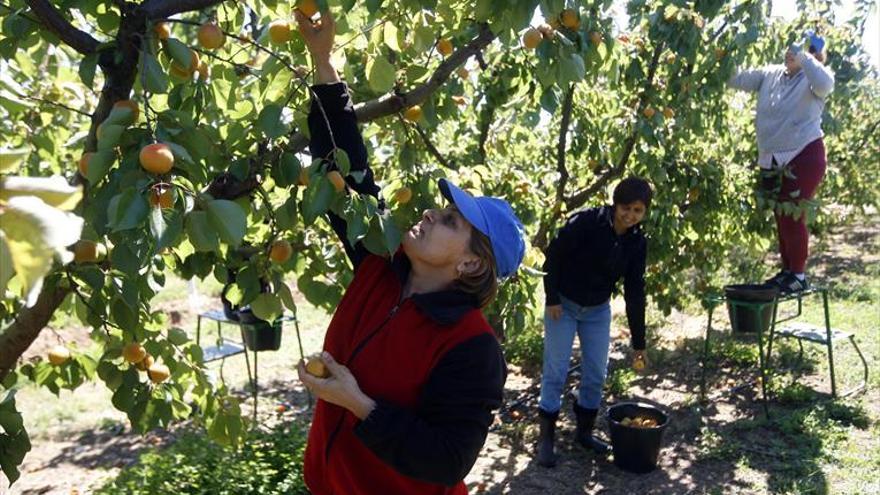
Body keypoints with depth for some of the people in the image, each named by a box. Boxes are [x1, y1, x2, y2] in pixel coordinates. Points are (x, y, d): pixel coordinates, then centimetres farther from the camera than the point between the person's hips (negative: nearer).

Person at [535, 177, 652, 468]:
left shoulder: (637, 243, -8)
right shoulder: (586, 222, -24)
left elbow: (635, 293, -4)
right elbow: (554, 254, -16)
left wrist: (638, 343, -2)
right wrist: (552, 298, -16)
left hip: (598, 310, 5)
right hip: (563, 304, -5)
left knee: (597, 373, 7)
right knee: (555, 372, -3)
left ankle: (584, 431, 26)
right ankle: (546, 439, 9)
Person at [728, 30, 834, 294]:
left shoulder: (813, 77, -6)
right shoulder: (770, 74, 7)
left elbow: (825, 84, -29)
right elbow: (737, 79, 5)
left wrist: (802, 57, -30)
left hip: (804, 156, -6)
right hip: (772, 161, 6)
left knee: (793, 217, -5)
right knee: (781, 219, 14)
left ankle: (799, 274, 7)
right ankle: (787, 270, 26)